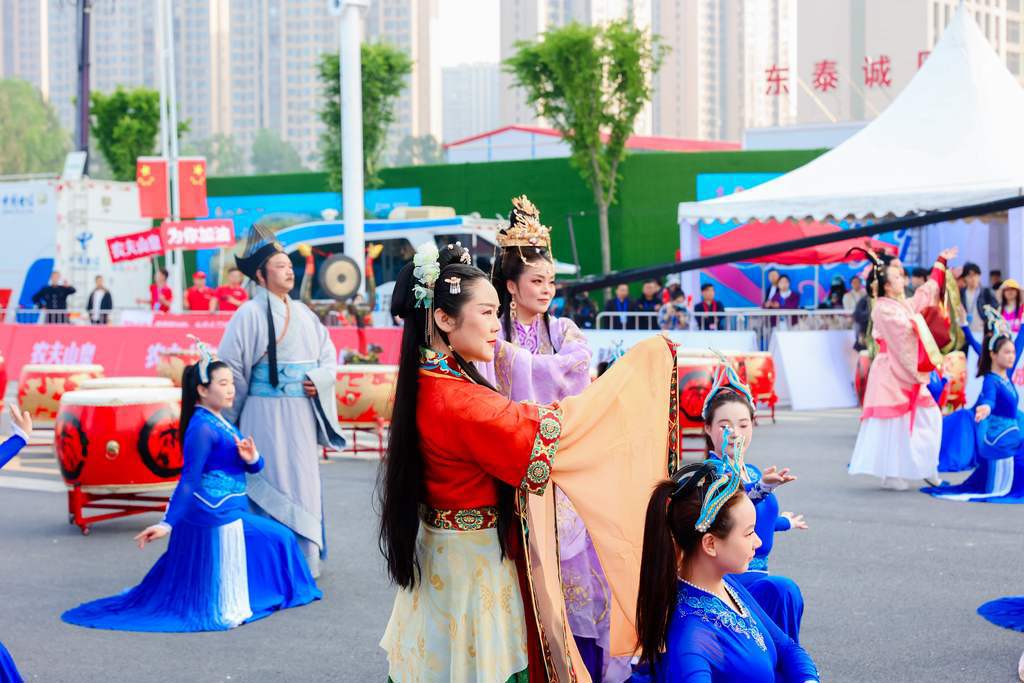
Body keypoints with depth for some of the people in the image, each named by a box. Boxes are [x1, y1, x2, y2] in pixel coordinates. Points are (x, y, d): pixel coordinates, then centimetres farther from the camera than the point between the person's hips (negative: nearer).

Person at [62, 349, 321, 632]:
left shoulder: (220, 422, 12)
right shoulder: (202, 428, -18)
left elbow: (254, 467, 13)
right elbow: (189, 481, -21)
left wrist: (251, 458, -11)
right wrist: (167, 523, -25)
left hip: (229, 512, 10)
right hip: (217, 515, -10)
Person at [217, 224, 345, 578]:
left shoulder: (303, 313, 12)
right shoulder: (249, 314, -7)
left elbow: (328, 356, 15)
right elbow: (229, 367, -7)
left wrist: (319, 379, -6)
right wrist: (235, 415, -3)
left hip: (303, 415, 6)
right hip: (267, 415, -6)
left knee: (304, 480, 11)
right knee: (271, 483, -5)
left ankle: (305, 559, 21)